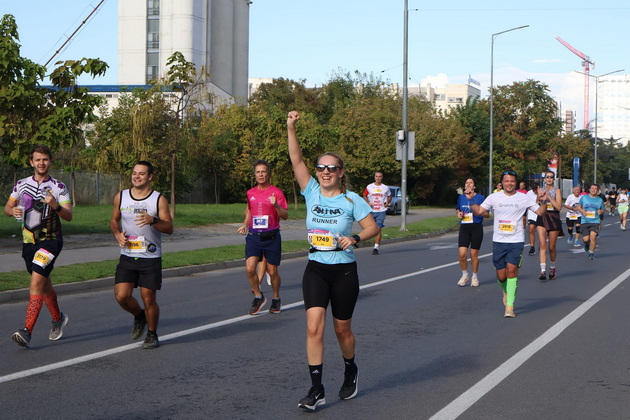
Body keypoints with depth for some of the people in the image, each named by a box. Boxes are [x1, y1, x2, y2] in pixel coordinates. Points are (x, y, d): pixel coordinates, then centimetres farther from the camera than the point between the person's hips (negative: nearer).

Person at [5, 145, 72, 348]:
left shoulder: (58, 187, -3)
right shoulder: (22, 184, 8)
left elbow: (69, 216, -8)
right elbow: (7, 207, 15)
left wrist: (56, 206, -27)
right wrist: (13, 211, -8)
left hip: (50, 240, -5)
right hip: (29, 241, 5)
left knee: (36, 282, -19)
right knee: (44, 284, 16)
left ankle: (27, 331, -23)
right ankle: (58, 318, 40)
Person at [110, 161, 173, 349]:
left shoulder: (159, 200, -4)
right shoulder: (121, 197, 6)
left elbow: (169, 228, -8)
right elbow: (114, 220, 20)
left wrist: (153, 221, -27)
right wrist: (117, 234, -2)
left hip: (151, 258, -3)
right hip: (127, 256, 3)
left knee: (148, 298, -1)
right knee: (121, 295, -9)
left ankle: (152, 335, 22)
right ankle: (139, 316, 24)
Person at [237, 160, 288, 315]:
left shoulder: (276, 192, -3)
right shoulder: (250, 193, 10)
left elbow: (285, 216, -8)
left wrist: (276, 205, -25)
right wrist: (245, 225, 11)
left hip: (271, 236, -3)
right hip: (253, 236, 3)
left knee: (272, 271, 5)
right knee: (250, 268, -13)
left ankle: (276, 299, 26)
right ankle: (258, 297, 7)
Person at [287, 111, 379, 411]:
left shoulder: (352, 200, -4)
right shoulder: (312, 193, 1)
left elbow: (373, 227, -4)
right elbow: (297, 161, -7)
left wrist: (355, 238, -23)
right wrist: (291, 129, -17)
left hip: (344, 271, -2)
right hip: (315, 270, 2)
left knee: (342, 329, 10)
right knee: (314, 327, -12)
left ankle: (351, 372, 38)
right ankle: (316, 389, -10)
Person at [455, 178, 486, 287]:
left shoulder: (480, 198, -2)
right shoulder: (461, 197, 8)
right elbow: (457, 209, 26)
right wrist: (459, 213, 1)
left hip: (476, 228, -2)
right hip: (464, 228, 2)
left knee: (474, 255, 3)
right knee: (462, 254, -8)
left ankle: (475, 277, 21)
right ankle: (465, 275, 14)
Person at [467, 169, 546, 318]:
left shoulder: (525, 198, 2)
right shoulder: (494, 197, 5)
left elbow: (540, 212, 4)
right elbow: (478, 211, 10)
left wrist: (543, 201, -13)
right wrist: (470, 200, -4)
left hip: (516, 241, -2)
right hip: (498, 241, 2)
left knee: (511, 270, -16)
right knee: (501, 276, 2)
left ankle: (509, 306, -11)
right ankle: (506, 291, 37)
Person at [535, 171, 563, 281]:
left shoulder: (557, 190, -1)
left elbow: (558, 206, -11)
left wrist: (548, 196, -15)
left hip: (553, 217, -2)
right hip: (542, 218, 2)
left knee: (552, 247, 6)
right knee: (542, 244, -13)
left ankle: (552, 268, 30)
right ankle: (543, 271, -18)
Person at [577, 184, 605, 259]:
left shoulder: (600, 200, 9)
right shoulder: (584, 197, 7)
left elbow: (604, 210, 19)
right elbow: (578, 206, 15)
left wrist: (601, 211, -4)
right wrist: (581, 210, -6)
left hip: (595, 222, 0)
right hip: (585, 221, 0)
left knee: (593, 236, -18)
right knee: (586, 239, -6)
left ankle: (591, 252, 0)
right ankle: (587, 244, 32)